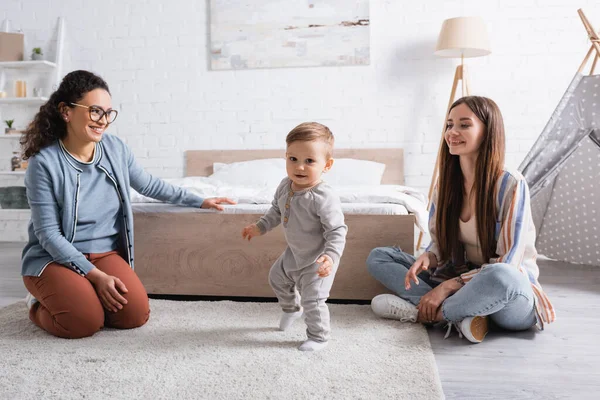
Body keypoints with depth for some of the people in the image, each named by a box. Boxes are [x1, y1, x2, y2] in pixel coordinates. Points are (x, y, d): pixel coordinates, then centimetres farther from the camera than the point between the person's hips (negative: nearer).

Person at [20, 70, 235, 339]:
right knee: (84, 322, -26)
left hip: (105, 253, 4)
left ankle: (83, 294, 13)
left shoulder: (115, 148, -4)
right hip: (54, 257, -4)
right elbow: (48, 233, -16)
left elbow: (149, 186, 14)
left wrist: (199, 201, 16)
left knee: (136, 314, -18)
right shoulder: (44, 163, -17)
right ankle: (40, 304, 9)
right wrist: (95, 275, -21)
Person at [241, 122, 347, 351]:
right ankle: (291, 308, 56)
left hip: (318, 259, -8)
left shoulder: (324, 198, -34)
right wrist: (260, 227, 12)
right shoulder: (285, 186, -10)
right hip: (295, 253, 8)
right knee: (277, 278, 28)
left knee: (312, 299, -3)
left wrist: (331, 256, -42)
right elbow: (277, 211, 10)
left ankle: (318, 337, 22)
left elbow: (337, 230, -31)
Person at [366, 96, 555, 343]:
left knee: (499, 277, -42)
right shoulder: (446, 183, 0)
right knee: (378, 257, -4)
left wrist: (448, 286, -23)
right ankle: (460, 314, -20)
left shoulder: (511, 184, -17)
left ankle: (419, 312, -18)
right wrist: (427, 258, -16)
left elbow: (506, 265, -19)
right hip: (460, 280, 6)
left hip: (513, 293, -6)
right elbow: (440, 243, 8)